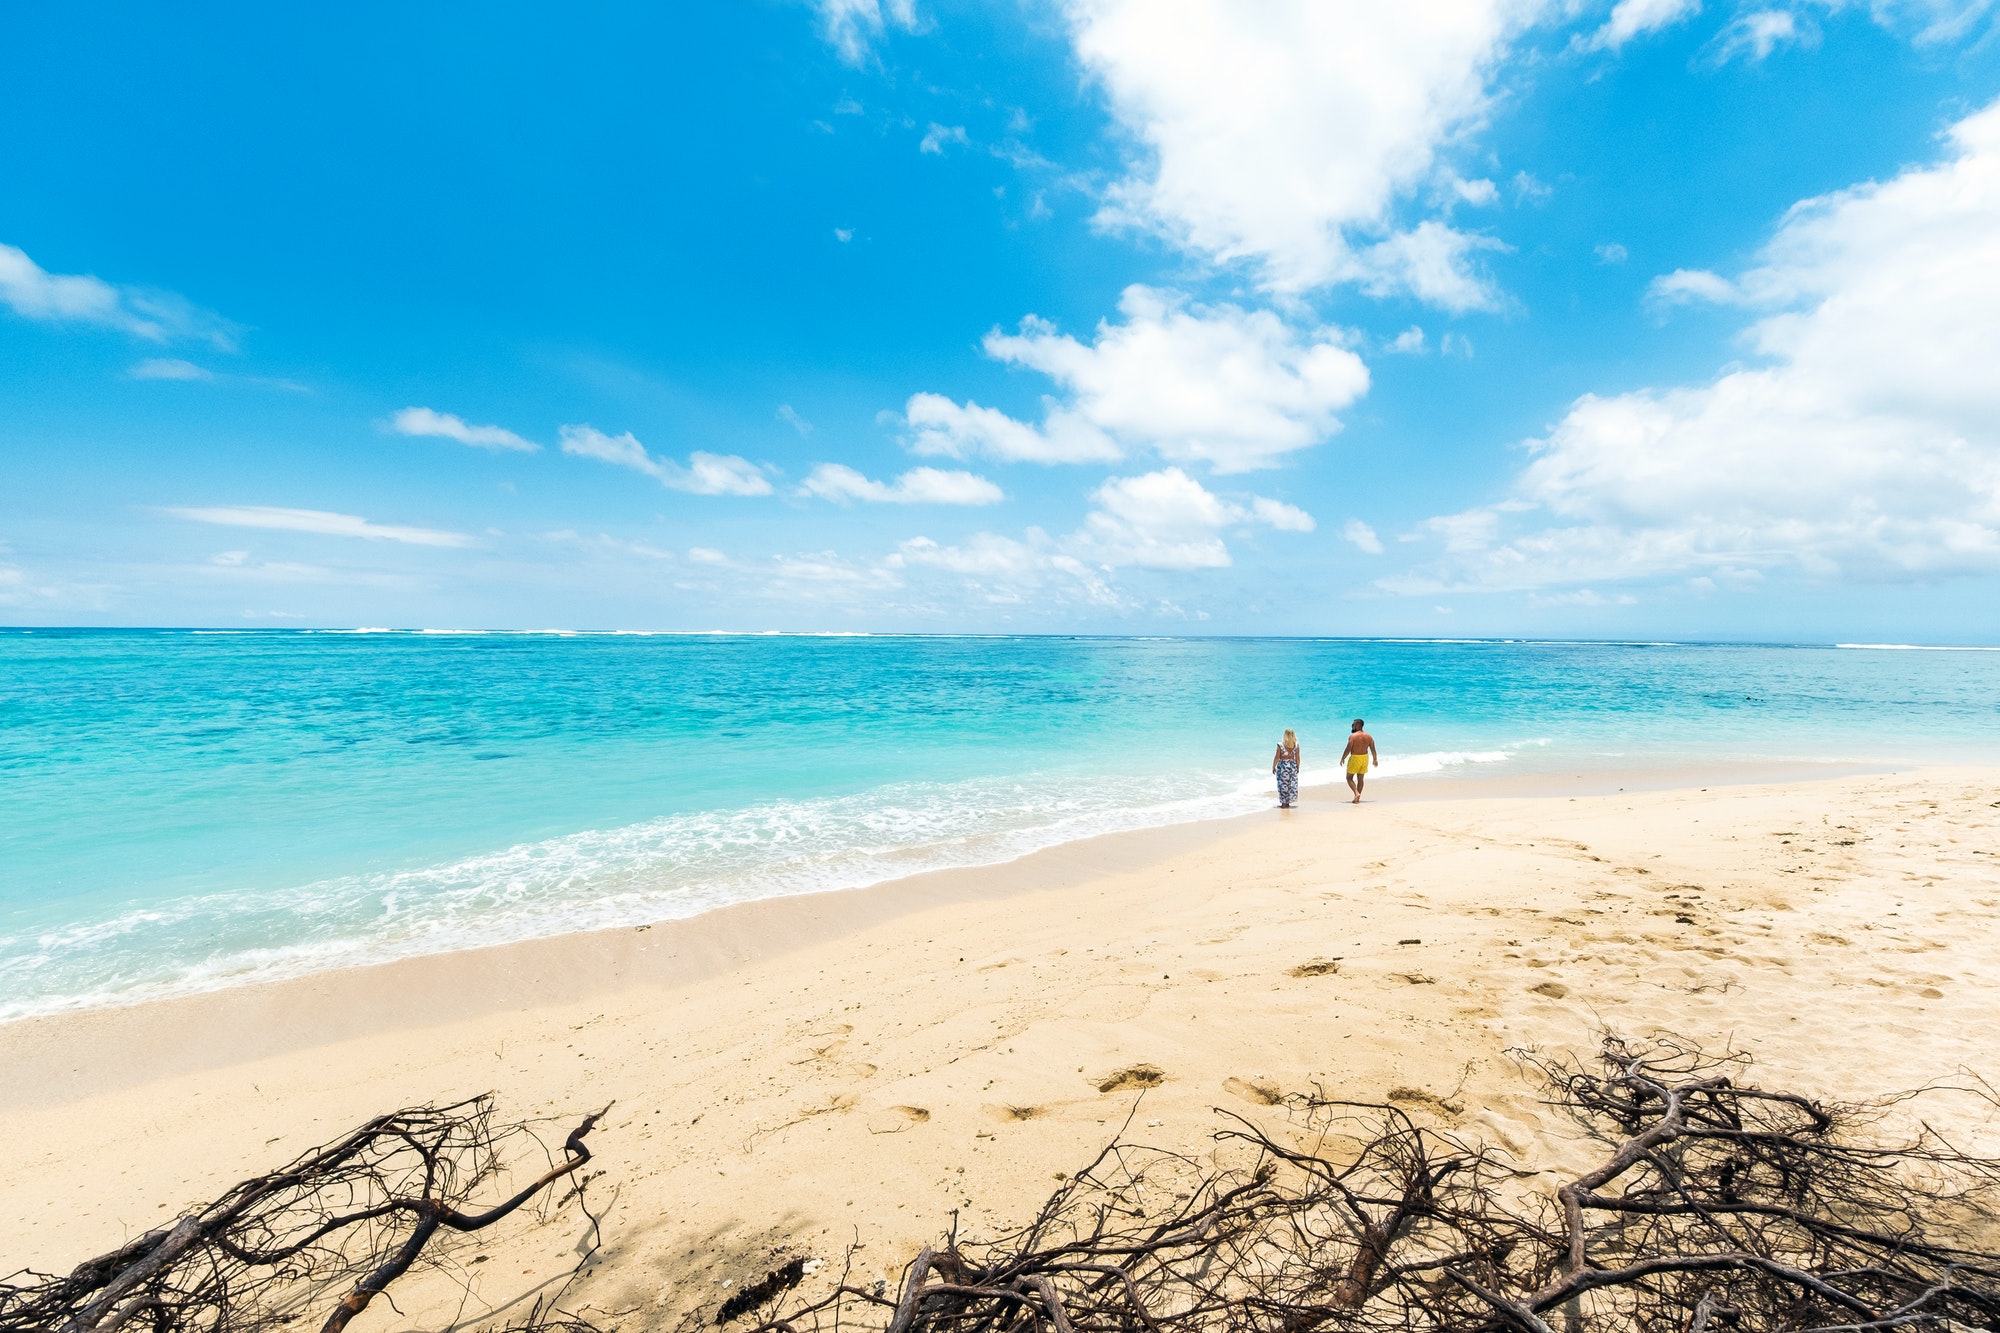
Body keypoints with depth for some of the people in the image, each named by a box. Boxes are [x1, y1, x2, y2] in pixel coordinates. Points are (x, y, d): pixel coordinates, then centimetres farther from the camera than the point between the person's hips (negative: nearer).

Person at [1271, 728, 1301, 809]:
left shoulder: (1280, 745, -12)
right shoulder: (1296, 745, -5)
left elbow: (1277, 757, -10)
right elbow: (1297, 757, 0)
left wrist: (1273, 767, 1)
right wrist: (1298, 767, 13)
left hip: (1282, 766, -3)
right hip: (1292, 766, 3)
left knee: (1283, 785, 6)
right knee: (1291, 785, 13)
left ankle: (1284, 803, 9)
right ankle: (1287, 803, 17)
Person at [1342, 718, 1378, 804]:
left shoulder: (1353, 736, -16)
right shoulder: (1368, 736, 2)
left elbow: (1348, 749, -17)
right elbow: (1373, 749, 5)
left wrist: (1342, 758, -5)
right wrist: (1375, 759, 18)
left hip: (1355, 758, -6)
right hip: (1365, 758, 6)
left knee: (1349, 778, 8)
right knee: (1360, 779, 14)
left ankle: (1356, 793, -13)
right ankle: (1357, 798, 18)